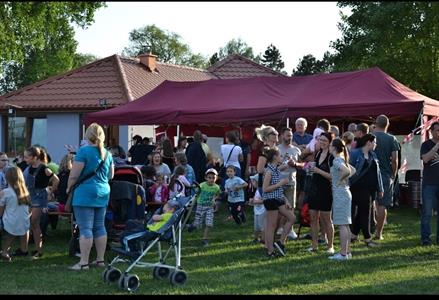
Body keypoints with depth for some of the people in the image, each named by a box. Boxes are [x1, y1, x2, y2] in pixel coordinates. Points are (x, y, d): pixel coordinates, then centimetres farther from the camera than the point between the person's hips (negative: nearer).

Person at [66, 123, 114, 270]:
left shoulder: (84, 151, -10)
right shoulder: (107, 154, 10)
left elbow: (74, 174, -12)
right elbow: (110, 175, 20)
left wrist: (69, 187, 4)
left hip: (85, 192, -6)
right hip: (103, 193, 6)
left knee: (85, 228, -6)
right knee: (99, 227, 12)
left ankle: (84, 262, -6)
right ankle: (100, 259, 16)